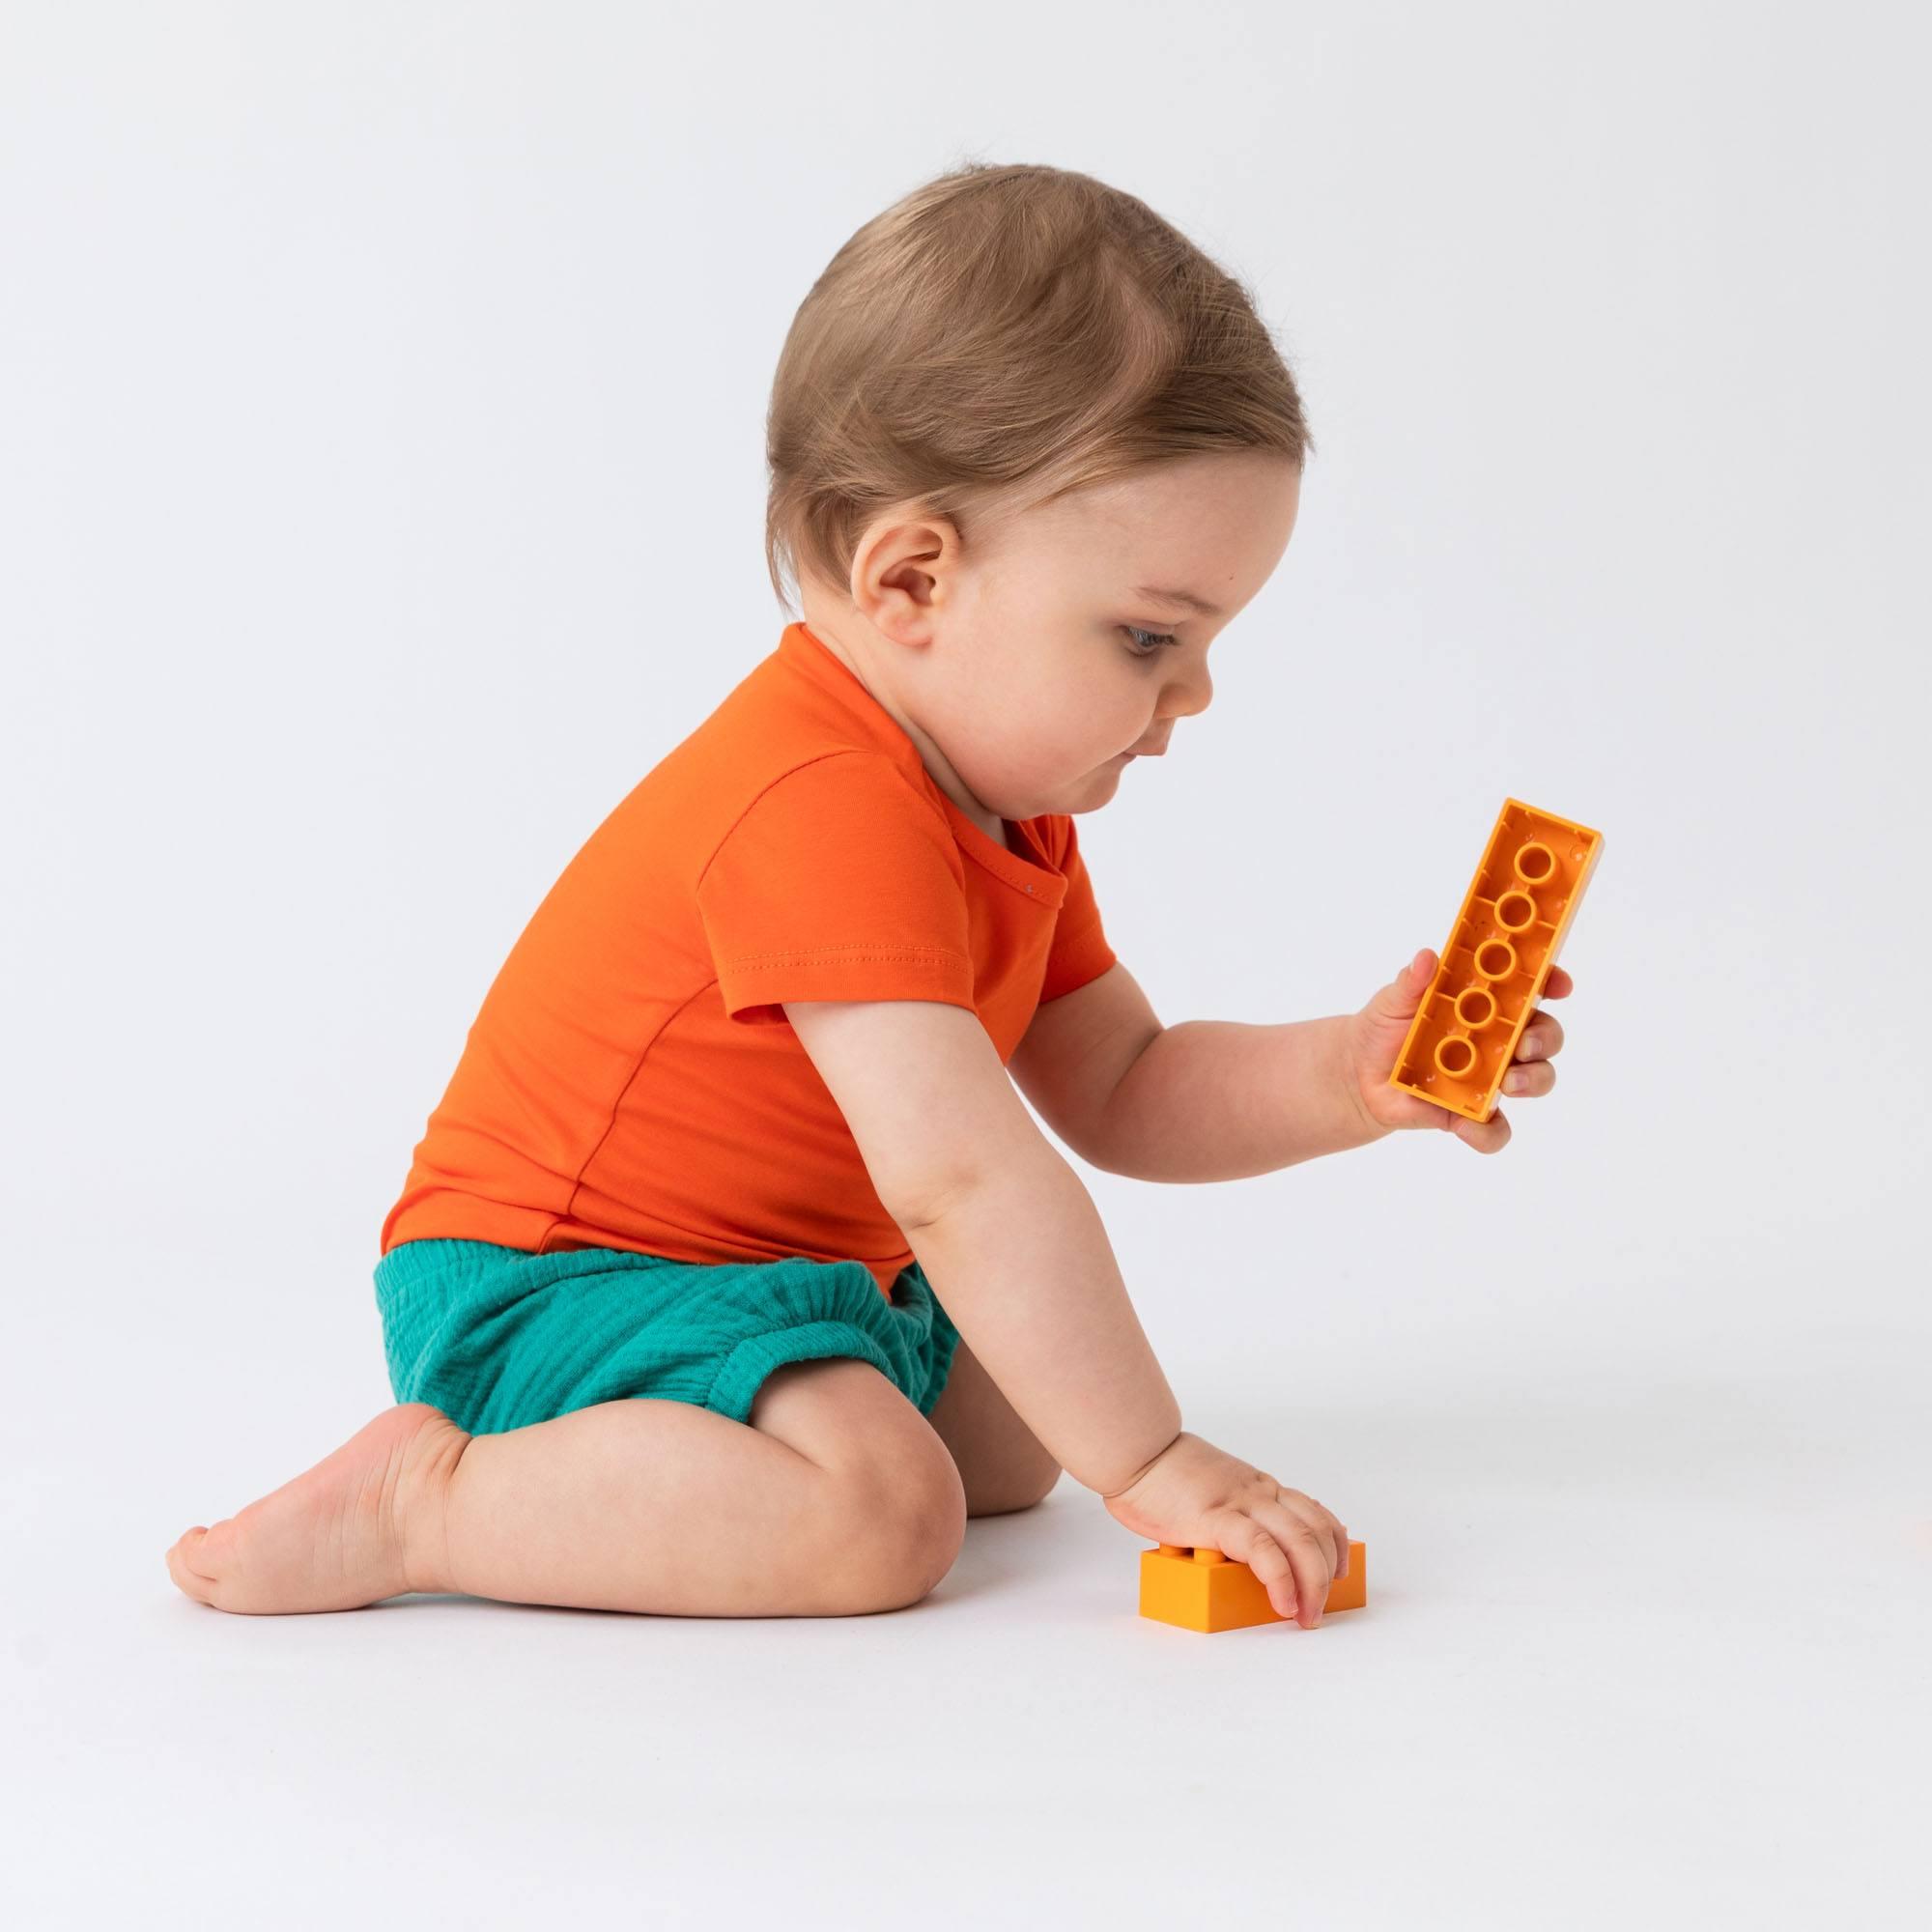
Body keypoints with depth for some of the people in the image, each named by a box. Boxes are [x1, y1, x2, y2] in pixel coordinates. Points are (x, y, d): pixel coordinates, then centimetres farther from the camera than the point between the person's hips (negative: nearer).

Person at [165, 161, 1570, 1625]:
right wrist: (1150, 1463, -31)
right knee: (878, 1511, -31)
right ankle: (428, 1497, -16)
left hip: (777, 1279, 11)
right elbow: (964, 1176, -34)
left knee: (1018, 1429, 22)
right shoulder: (821, 808, -28)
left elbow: (1122, 1094, 11)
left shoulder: (1005, 796, 7)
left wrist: (1351, 1078, -6)